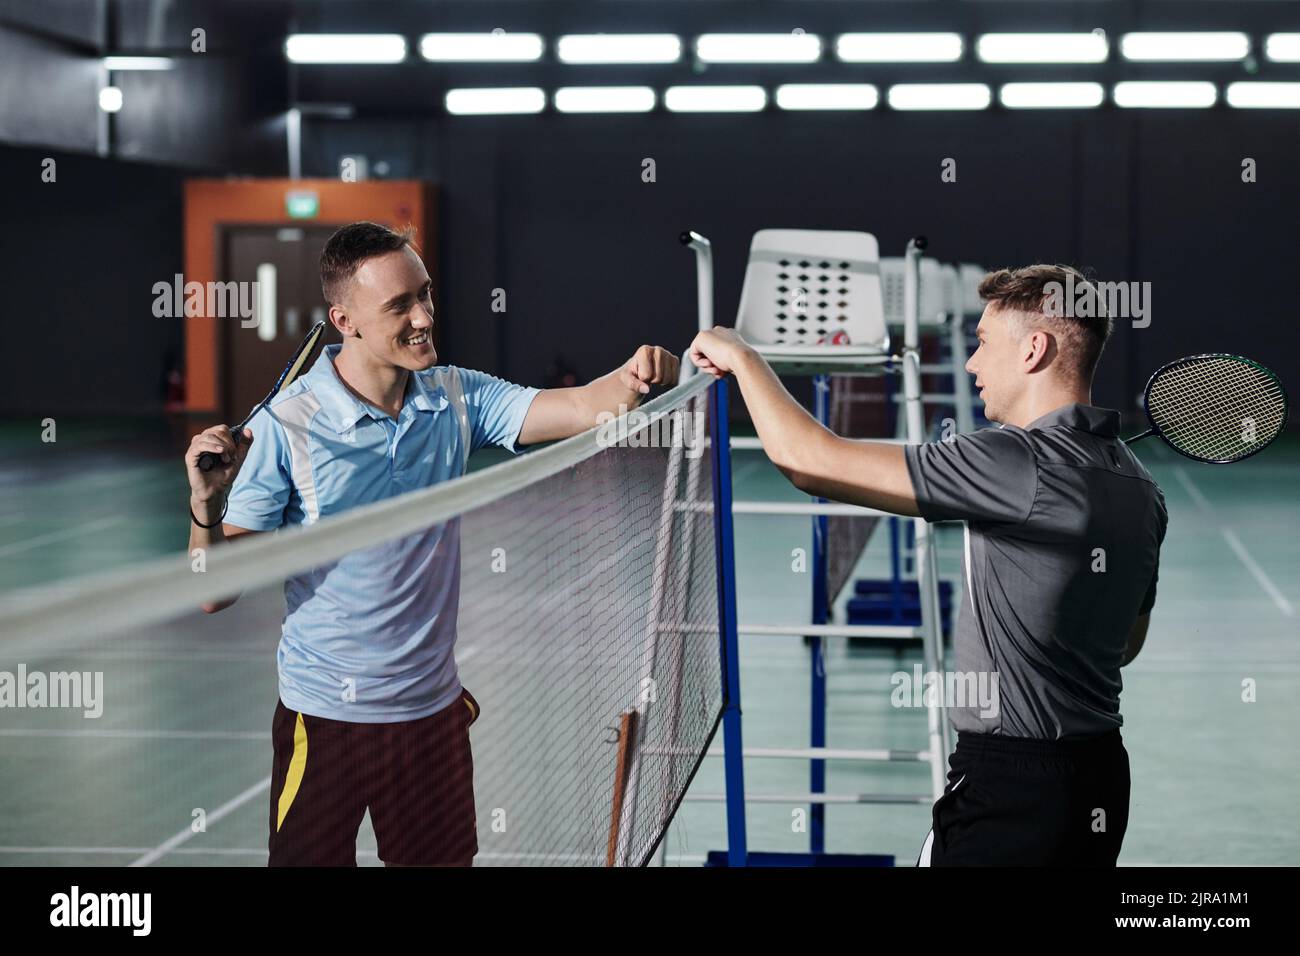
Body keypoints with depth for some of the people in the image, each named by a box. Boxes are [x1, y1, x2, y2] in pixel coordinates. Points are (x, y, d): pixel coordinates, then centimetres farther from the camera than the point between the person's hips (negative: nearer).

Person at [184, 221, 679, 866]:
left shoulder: (457, 398, -1)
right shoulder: (284, 429, -16)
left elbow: (585, 406, -10)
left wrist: (637, 375, -32)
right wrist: (207, 510, -34)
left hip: (434, 709, 4)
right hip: (326, 720, -4)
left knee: (444, 858, 15)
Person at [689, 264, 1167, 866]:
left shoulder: (1021, 463, -21)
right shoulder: (1140, 488, 7)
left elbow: (811, 462, -21)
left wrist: (742, 356, -5)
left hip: (1010, 788, -9)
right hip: (1103, 778, 9)